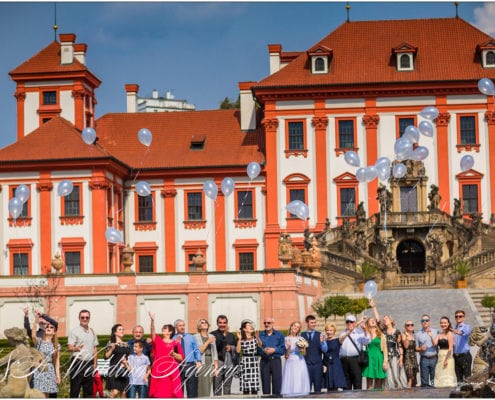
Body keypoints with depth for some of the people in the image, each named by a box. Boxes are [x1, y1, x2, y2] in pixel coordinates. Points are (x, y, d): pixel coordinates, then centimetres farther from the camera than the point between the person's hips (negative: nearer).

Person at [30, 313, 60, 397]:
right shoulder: (39, 341, 3)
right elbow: (33, 336, -20)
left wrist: (58, 375, 0)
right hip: (39, 370, -2)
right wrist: (36, 321, -30)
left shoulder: (56, 345, 11)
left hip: (50, 372, 2)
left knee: (46, 395, 1)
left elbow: (57, 361, 7)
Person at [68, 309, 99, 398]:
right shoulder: (74, 331, -1)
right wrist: (76, 349, -32)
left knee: (89, 389, 7)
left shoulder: (92, 332, 16)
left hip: (89, 363, 6)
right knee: (75, 389, -5)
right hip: (78, 362, -5)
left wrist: (95, 363, 11)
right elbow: (69, 347, -10)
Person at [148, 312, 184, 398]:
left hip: (172, 372, -1)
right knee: (159, 395, -4)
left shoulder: (176, 343, 9)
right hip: (158, 372, 1)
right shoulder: (157, 341, 11)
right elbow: (153, 332, -9)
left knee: (172, 394, -4)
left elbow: (181, 358, 6)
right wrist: (152, 320, -25)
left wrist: (174, 354, -13)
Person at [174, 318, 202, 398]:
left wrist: (199, 361, -3)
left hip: (190, 365, 1)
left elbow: (196, 350, 11)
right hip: (178, 367, -1)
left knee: (192, 389, -5)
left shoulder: (191, 337, 13)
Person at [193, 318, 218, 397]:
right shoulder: (196, 337, 2)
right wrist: (208, 342, -10)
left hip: (210, 364, 4)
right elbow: (198, 351, -7)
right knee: (202, 389, -11)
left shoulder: (212, 337, 16)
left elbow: (215, 353, 15)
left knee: (208, 388, 1)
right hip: (201, 364, -4)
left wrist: (216, 367, 9)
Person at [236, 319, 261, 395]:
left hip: (254, 361, 1)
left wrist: (257, 337, -32)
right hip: (245, 362, -1)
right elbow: (238, 350, -7)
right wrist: (239, 339, -13)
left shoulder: (255, 337, 4)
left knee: (255, 386, -2)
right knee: (246, 386, -3)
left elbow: (260, 345, -15)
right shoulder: (241, 339, 5)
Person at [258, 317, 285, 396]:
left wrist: (274, 350, -13)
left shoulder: (279, 335, 8)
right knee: (265, 383, 1)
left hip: (276, 360, -1)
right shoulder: (260, 335, 9)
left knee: (277, 382, -6)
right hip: (264, 361, 1)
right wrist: (263, 350, -15)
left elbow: (283, 350, 2)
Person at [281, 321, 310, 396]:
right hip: (290, 363, -3)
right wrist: (288, 347, -14)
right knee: (291, 382, -8)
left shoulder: (301, 339, 9)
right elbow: (286, 356, 1)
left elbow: (304, 353, 15)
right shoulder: (286, 339, 1)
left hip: (301, 363, 3)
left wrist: (302, 349, -6)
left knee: (301, 381, -1)